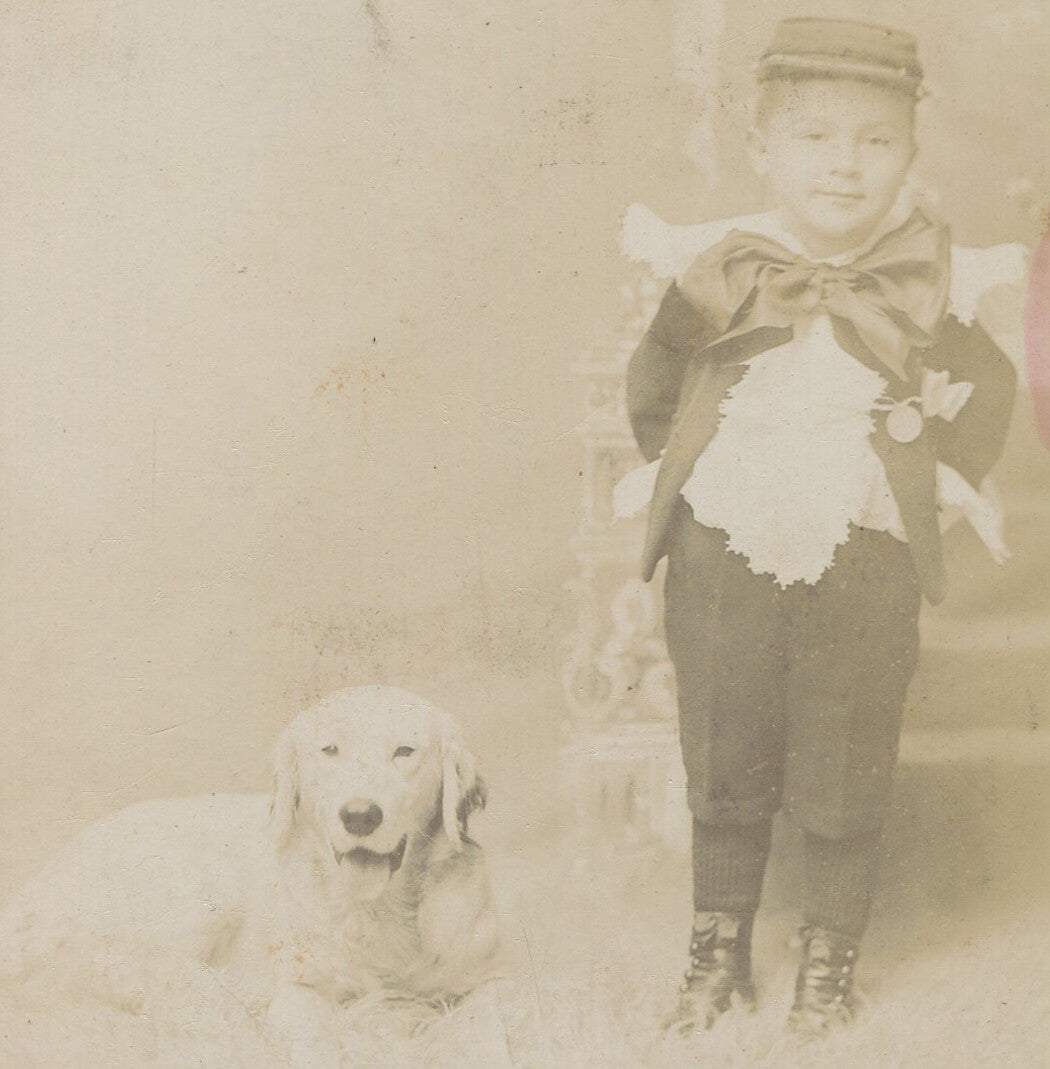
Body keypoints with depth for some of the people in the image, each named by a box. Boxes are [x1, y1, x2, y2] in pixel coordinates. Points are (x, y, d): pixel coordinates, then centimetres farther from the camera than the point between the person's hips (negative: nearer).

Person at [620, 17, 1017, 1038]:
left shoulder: (923, 280, -5)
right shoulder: (721, 273, -5)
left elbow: (989, 384, 11)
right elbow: (650, 386, 11)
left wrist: (945, 477, 3)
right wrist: (683, 473, 8)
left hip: (863, 564, -1)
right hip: (719, 560, 1)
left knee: (843, 782, 10)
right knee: (722, 773, 14)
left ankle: (828, 959, 32)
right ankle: (718, 954, 33)